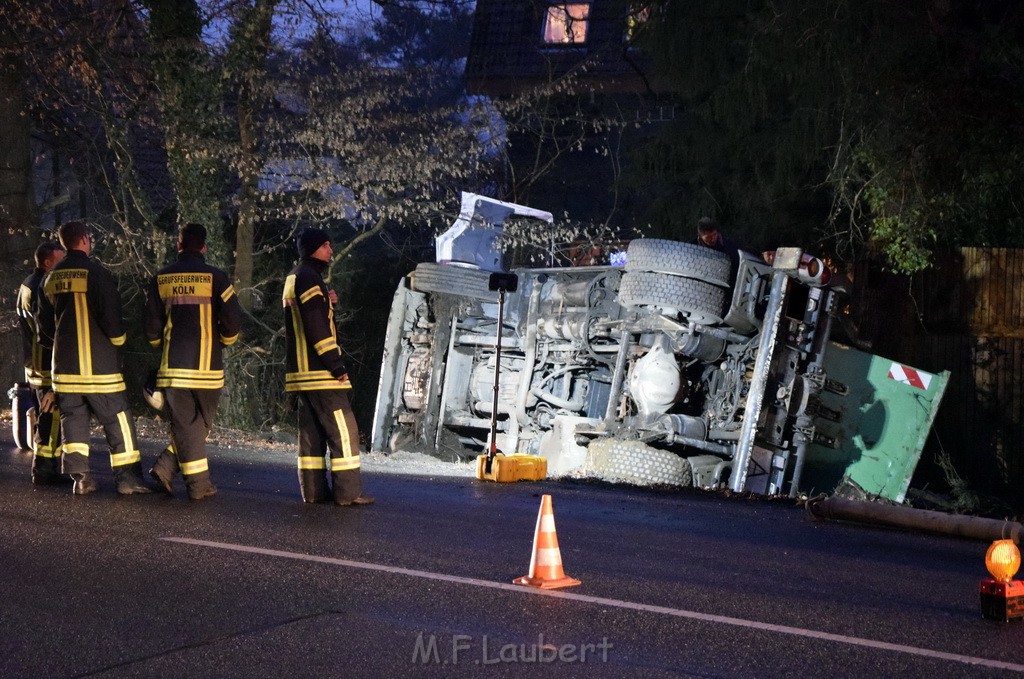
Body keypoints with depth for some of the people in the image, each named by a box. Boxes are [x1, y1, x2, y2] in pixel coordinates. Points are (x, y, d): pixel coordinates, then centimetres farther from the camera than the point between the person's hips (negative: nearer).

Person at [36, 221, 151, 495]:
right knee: (117, 420, 0)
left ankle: (80, 477, 7)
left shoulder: (51, 278, 10)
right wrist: (117, 339, 4)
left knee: (73, 419, 10)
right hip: (99, 364, -6)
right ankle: (128, 478, -1)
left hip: (65, 365, 6)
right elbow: (110, 315, -15)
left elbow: (45, 324, 17)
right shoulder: (95, 272, -12)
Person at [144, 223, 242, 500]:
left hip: (173, 364, 2)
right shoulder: (215, 277, -4)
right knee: (201, 422, 7)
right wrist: (224, 341, 13)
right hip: (207, 364, -2)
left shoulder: (161, 278, 5)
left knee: (184, 423, 7)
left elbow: (151, 324, 7)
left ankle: (197, 482, 1)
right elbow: (232, 321, -7)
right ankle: (199, 485, 2)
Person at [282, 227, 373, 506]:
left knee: (311, 430, 11)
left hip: (301, 370, 10)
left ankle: (313, 490, 11)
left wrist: (327, 303, 9)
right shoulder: (308, 278, -13)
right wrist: (337, 365, -19)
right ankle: (348, 491, -9)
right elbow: (317, 328, -20)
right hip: (319, 370, -10)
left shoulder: (293, 277, 18)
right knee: (343, 430, -7)